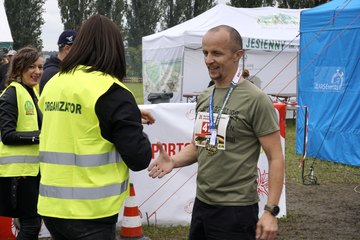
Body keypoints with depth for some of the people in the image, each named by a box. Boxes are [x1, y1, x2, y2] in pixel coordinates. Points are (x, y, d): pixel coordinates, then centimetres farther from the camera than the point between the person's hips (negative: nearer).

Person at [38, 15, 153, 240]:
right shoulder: (111, 92, -14)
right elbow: (139, 158, -13)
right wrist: (134, 127, 7)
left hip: (51, 206, 7)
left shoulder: (53, 84, 6)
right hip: (89, 213, -6)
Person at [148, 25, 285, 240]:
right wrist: (173, 161, -2)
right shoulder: (205, 97, 8)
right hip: (201, 204, 7)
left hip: (235, 209, -7)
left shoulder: (255, 100, -13)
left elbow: (276, 158, -12)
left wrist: (271, 210, -19)